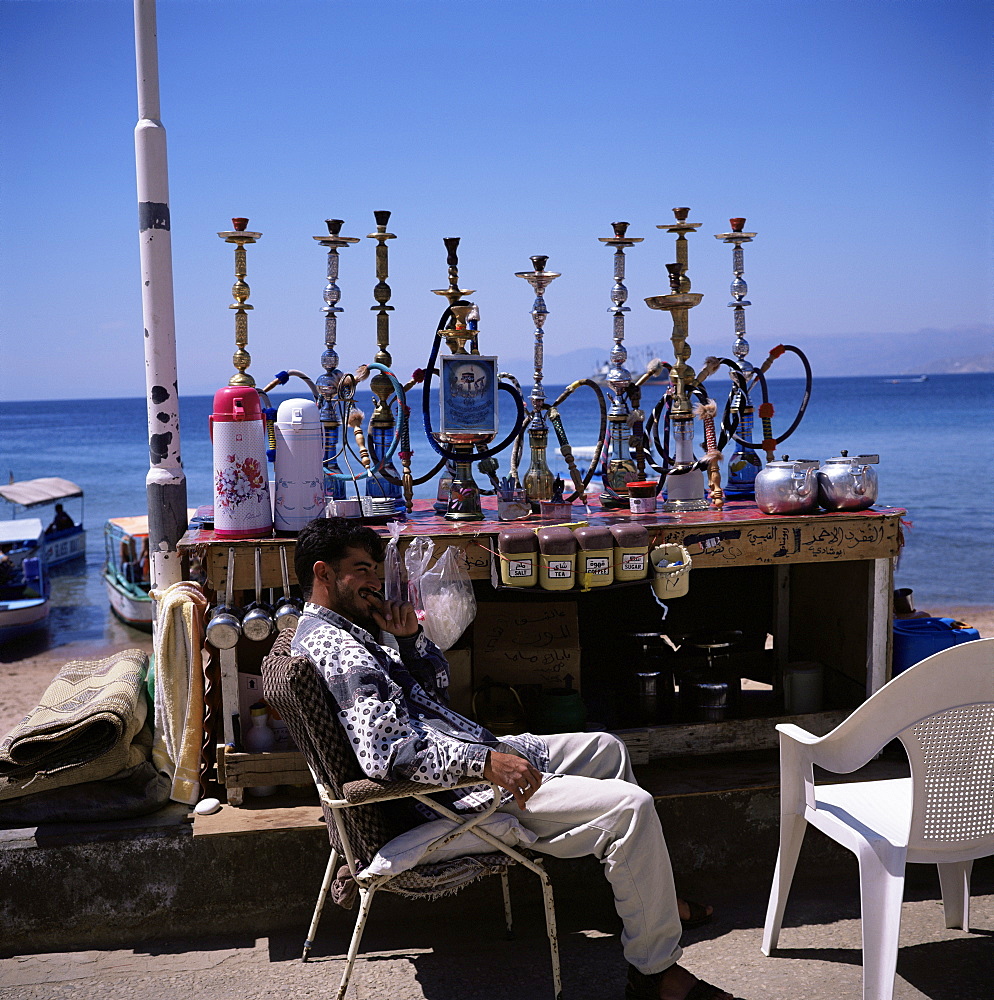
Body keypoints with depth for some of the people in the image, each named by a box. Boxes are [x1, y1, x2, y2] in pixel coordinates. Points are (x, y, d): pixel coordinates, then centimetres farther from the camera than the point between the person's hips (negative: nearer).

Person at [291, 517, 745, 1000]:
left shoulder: (343, 633, 14)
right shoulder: (334, 647, -21)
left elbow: (435, 685, 20)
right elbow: (385, 752, -33)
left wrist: (409, 636, 2)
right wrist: (485, 762, -33)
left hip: (479, 753, 12)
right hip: (464, 791, -12)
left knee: (605, 748, 25)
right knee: (632, 806, -19)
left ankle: (653, 893, 36)